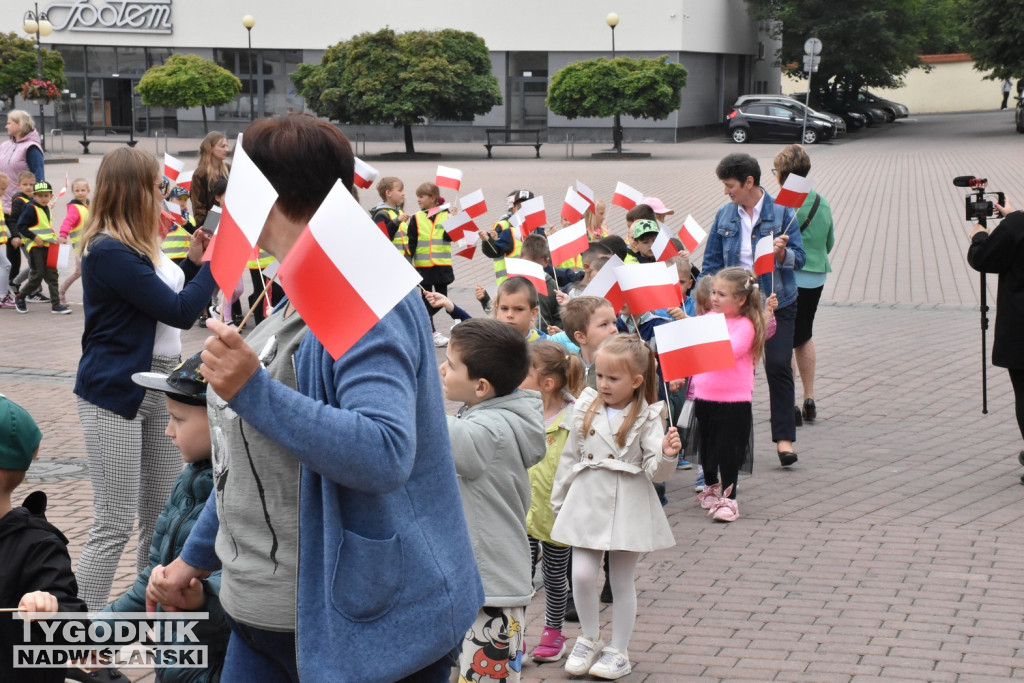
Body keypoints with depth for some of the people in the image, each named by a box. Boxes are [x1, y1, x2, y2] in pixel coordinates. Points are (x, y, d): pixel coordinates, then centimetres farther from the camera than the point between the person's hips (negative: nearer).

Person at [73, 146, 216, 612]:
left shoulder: (138, 246, 10)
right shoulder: (109, 252, -18)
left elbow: (167, 298, 19)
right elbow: (180, 311, -17)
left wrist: (194, 260, 7)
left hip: (159, 387, 9)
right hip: (115, 393, -9)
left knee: (162, 517, 14)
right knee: (113, 525, -7)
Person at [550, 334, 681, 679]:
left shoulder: (647, 418, -6)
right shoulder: (587, 408, 4)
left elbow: (655, 472, -9)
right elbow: (571, 457, 12)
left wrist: (666, 455, -30)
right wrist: (559, 500, 16)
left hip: (628, 506, -3)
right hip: (588, 502, 3)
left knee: (622, 582, 7)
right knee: (581, 575, -5)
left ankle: (618, 651, 21)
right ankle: (589, 640, 18)